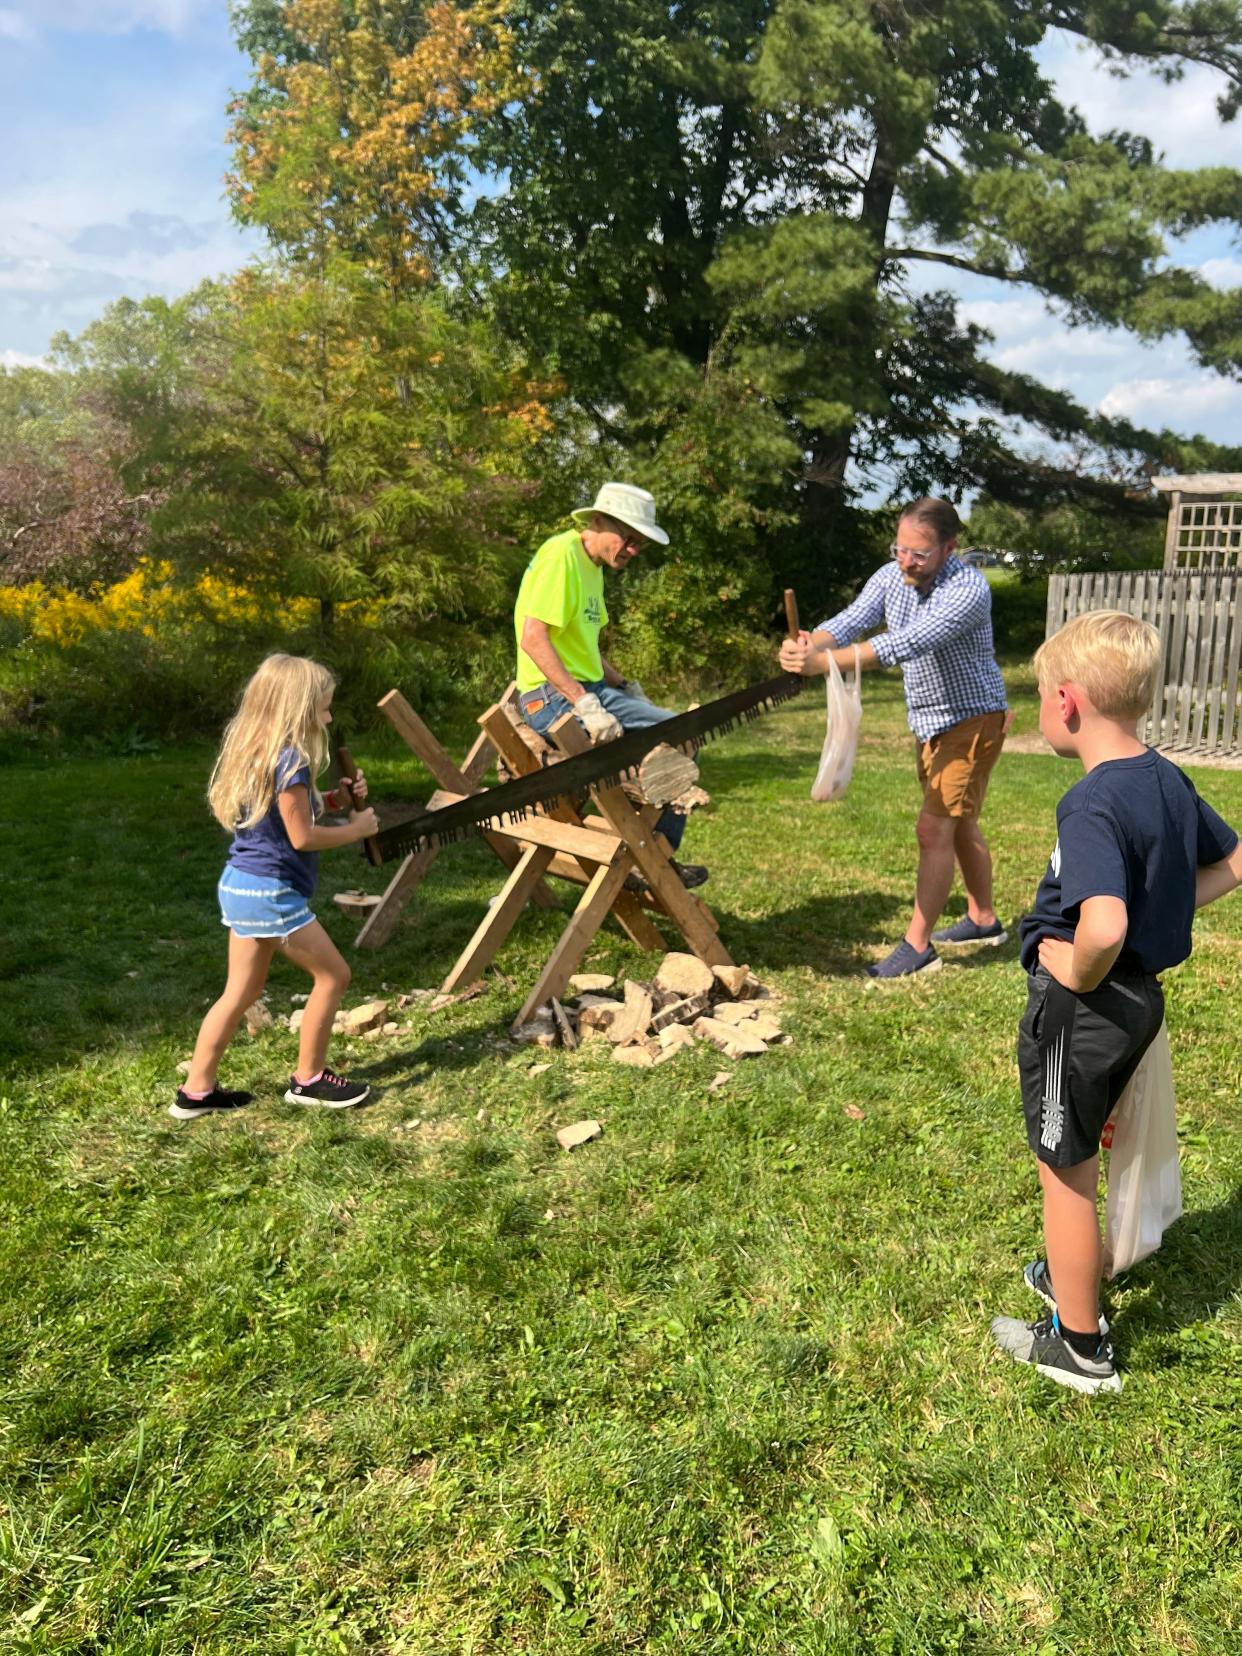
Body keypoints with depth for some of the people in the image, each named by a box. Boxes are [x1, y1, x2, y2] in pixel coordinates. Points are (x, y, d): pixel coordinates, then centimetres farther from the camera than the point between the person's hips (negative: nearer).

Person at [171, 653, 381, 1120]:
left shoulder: (256, 752, 11)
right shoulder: (290, 760, -18)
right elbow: (302, 837, -18)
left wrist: (334, 799, 10)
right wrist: (356, 829, -6)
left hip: (240, 885, 10)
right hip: (270, 892, -10)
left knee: (242, 991, 16)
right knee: (333, 975, 4)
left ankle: (197, 1091, 21)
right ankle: (308, 1079, 16)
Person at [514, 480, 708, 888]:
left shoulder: (593, 567, 18)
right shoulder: (561, 555, -13)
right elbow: (533, 640, -23)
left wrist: (625, 687, 10)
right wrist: (584, 703, -28)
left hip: (586, 689, 10)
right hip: (553, 695, -10)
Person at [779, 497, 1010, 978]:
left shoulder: (968, 589, -27)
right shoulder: (890, 577, -5)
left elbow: (907, 643, -40)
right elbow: (848, 622, -19)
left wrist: (824, 663, -49)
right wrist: (807, 644, -42)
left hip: (972, 721, -8)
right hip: (929, 723, 8)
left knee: (933, 829, -12)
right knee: (959, 826, 19)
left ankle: (917, 946, -5)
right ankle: (983, 920, 35)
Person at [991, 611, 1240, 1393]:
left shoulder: (1093, 807, -28)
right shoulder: (1169, 780, 0)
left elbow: (1103, 926, -42)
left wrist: (1081, 978, -22)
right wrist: (1161, 911, 8)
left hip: (1081, 1008, -9)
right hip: (1141, 995, 9)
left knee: (1065, 1173, 9)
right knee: (1079, 1156, 28)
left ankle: (1080, 1346, 26)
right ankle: (1076, 1272, 49)